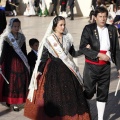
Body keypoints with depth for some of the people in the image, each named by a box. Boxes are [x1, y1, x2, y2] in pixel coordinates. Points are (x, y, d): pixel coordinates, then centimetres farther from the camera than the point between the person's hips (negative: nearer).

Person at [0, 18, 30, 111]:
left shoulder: (21, 37, 7)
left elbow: (24, 51, 12)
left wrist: (27, 63, 13)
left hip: (20, 63, 4)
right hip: (9, 62, -4)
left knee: (20, 81, 3)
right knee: (10, 81, 1)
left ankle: (15, 102, 13)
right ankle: (11, 102, 8)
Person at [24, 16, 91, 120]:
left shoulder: (67, 38, 5)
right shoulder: (49, 39, -6)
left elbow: (73, 53, 13)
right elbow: (43, 57, -4)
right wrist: (40, 71, -10)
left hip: (66, 69, 4)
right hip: (53, 70, -3)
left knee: (69, 93, 4)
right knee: (53, 95, 1)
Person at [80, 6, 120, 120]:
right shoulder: (89, 29, -6)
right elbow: (82, 47, -12)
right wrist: (99, 55, -19)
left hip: (105, 66, 3)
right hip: (91, 66, -3)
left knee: (103, 93, 10)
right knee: (89, 92, 2)